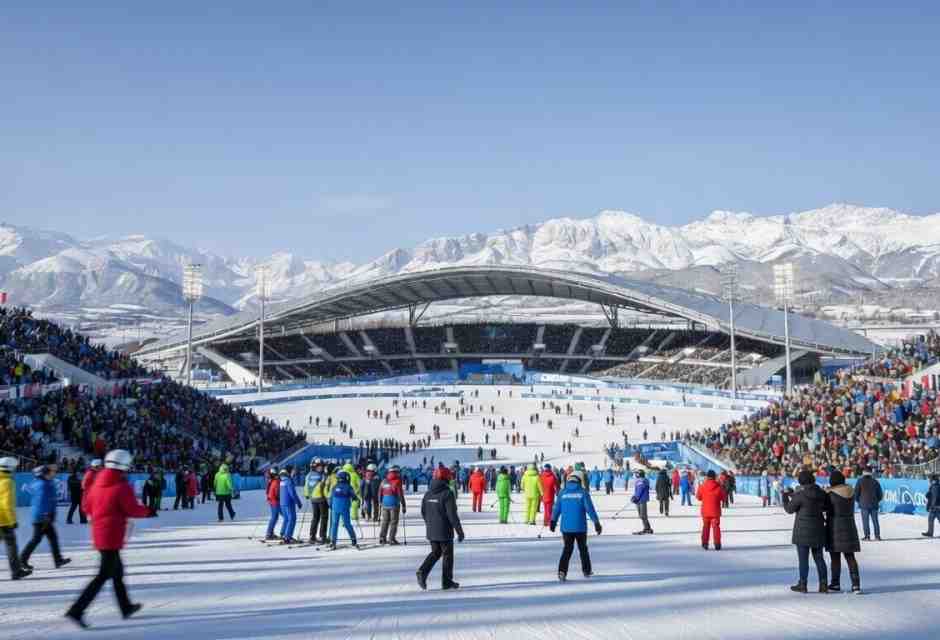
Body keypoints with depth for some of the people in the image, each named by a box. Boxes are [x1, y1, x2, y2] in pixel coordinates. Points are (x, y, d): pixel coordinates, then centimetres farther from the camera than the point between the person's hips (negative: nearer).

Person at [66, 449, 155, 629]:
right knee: (104, 575, -4)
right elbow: (133, 510, -14)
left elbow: (87, 507, 11)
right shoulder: (122, 486, -15)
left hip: (98, 533, 8)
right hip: (112, 536, -8)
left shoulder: (98, 483, 7)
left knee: (117, 570, 20)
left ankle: (126, 607, 32)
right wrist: (148, 512, 3)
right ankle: (76, 610, -12)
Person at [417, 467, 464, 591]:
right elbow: (452, 515, -19)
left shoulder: (428, 494, 4)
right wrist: (460, 531, -12)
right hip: (445, 531, -6)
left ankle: (422, 571, -2)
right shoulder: (447, 493, -17)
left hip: (431, 531, 6)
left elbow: (423, 512, 12)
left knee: (435, 553, 19)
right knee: (447, 555, 8)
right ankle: (447, 581, 13)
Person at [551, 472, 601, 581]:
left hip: (566, 527, 1)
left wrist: (553, 522, 19)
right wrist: (596, 522, -6)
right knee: (583, 548, 17)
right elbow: (590, 508, -10)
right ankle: (587, 570, 28)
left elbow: (556, 508, 6)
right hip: (580, 527, -1)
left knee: (567, 549, 9)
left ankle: (562, 571, -8)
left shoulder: (562, 493, 1)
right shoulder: (583, 492, -5)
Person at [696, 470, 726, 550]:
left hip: (705, 511, 1)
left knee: (705, 526, 14)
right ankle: (717, 544, -2)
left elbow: (698, 497, 1)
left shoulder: (702, 486, -8)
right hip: (715, 511, -1)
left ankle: (705, 543, 9)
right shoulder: (719, 487, -9)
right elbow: (723, 498, -1)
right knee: (716, 527, 4)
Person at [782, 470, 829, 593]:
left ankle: (802, 584, 8)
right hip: (818, 529, 5)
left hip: (803, 531, -5)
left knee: (803, 558, 3)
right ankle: (823, 584, 12)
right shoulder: (822, 494, 0)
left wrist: (785, 496, 11)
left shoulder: (801, 495, -16)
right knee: (819, 557, 13)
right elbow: (826, 507, 16)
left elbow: (789, 509, -5)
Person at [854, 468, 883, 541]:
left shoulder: (860, 481, -3)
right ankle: (877, 535, 6)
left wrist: (858, 501, 12)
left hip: (864, 504, -3)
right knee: (875, 520, 8)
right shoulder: (875, 482, 8)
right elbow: (880, 494, 12)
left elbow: (856, 493, -4)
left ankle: (867, 535, -6)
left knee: (865, 520, -1)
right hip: (874, 504, 3)